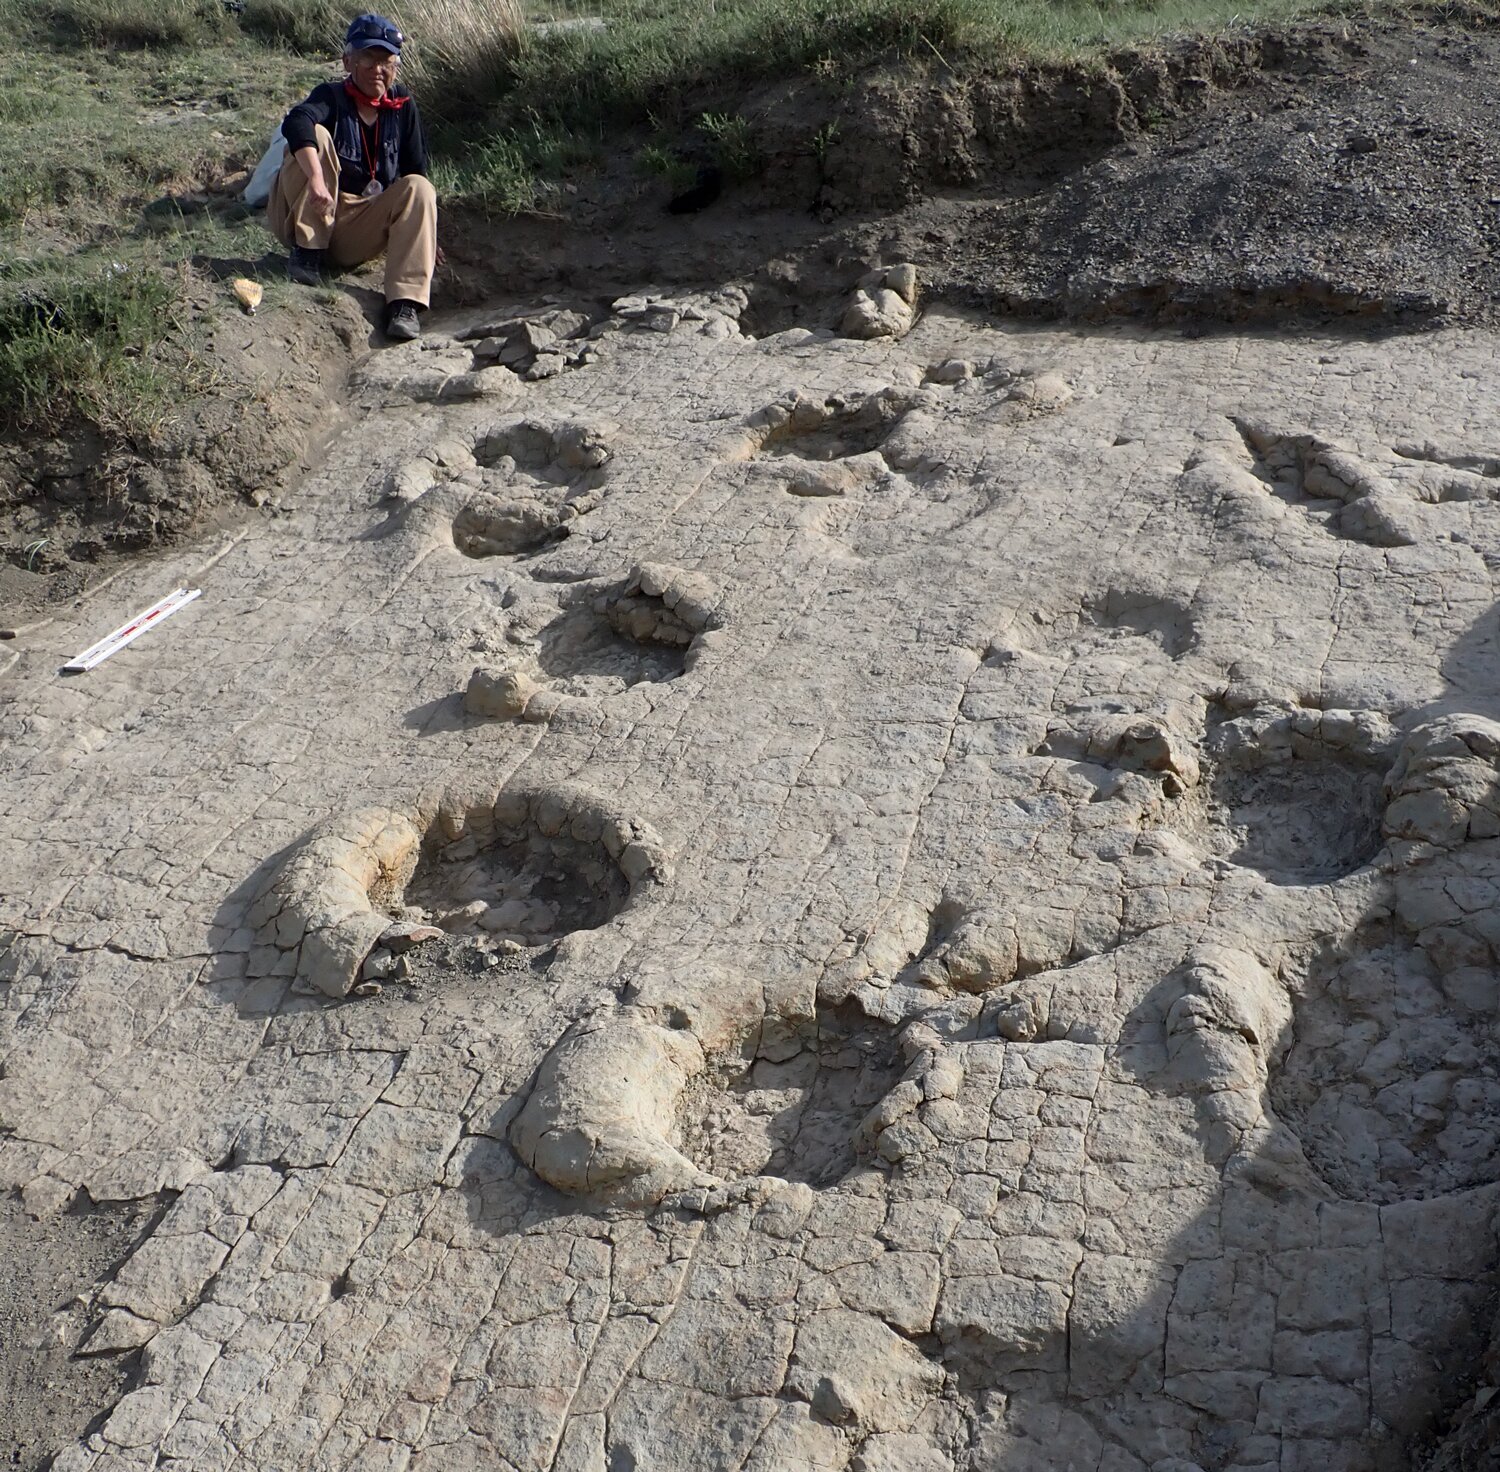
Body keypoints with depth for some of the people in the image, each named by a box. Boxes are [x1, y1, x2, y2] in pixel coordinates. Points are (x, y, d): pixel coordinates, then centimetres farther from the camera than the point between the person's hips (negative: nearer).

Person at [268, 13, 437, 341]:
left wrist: (421, 232, 2)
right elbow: (297, 121, -29)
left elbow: (416, 170, 8)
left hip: (357, 232, 3)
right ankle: (307, 252, -20)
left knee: (420, 189, -19)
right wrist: (317, 178, -46)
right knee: (317, 136, -24)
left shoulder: (403, 106, 4)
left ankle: (404, 305, -30)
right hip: (305, 218, -3)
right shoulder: (332, 96, -7)